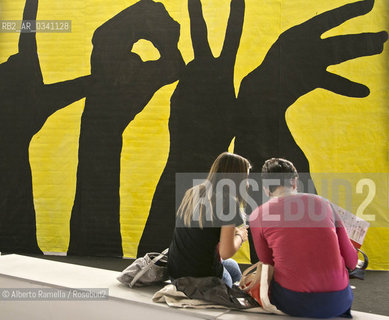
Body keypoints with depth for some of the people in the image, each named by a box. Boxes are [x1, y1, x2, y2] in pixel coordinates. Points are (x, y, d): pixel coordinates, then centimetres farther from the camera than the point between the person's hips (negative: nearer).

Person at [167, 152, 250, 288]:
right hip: (202, 276, -6)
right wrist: (240, 236, 3)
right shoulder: (229, 203, -18)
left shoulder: (191, 193, 2)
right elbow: (225, 253, -17)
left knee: (233, 267, 30)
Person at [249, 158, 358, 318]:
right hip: (337, 301, 3)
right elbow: (351, 261, 8)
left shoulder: (257, 215, -1)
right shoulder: (323, 203, 5)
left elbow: (268, 263, 9)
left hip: (293, 304, -3)